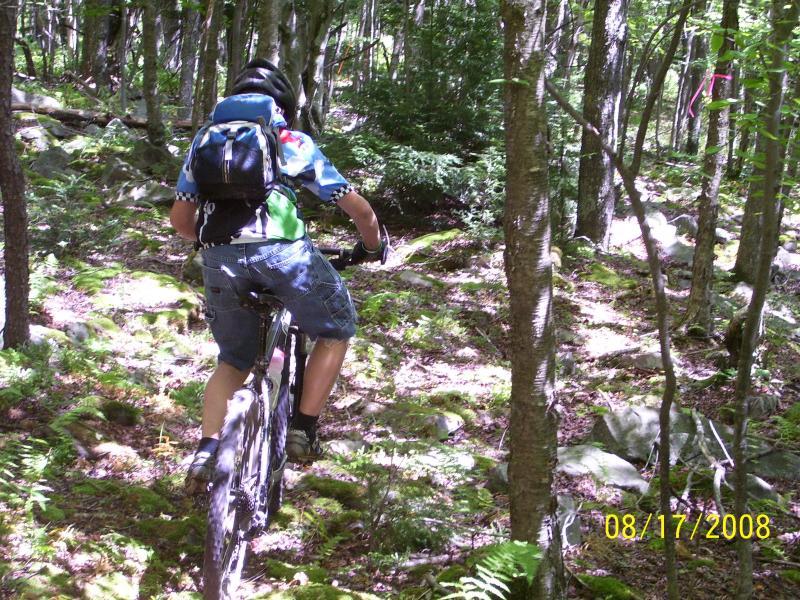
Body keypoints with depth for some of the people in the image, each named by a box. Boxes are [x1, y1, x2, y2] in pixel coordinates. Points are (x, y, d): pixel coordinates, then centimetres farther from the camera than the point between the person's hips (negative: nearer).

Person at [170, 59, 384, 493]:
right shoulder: (295, 143, 21)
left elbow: (180, 219, 25)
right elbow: (358, 209, 21)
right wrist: (372, 247, 40)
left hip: (219, 257, 3)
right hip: (282, 251, -3)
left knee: (233, 360, 24)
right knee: (336, 330, 21)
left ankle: (207, 450, 6)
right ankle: (303, 432, 14)